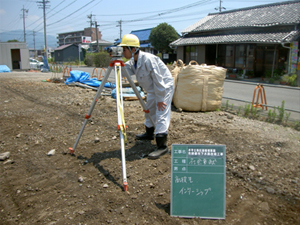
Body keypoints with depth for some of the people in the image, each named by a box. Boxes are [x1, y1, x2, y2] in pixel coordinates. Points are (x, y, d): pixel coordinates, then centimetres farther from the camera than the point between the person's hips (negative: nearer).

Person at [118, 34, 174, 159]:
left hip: (165, 87, -10)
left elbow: (158, 80, -28)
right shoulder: (133, 62, 0)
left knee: (161, 115, -17)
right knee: (149, 111, 22)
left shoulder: (148, 59, -30)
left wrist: (160, 99, -25)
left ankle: (162, 146, -19)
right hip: (152, 89, 10)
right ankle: (149, 133, 42)